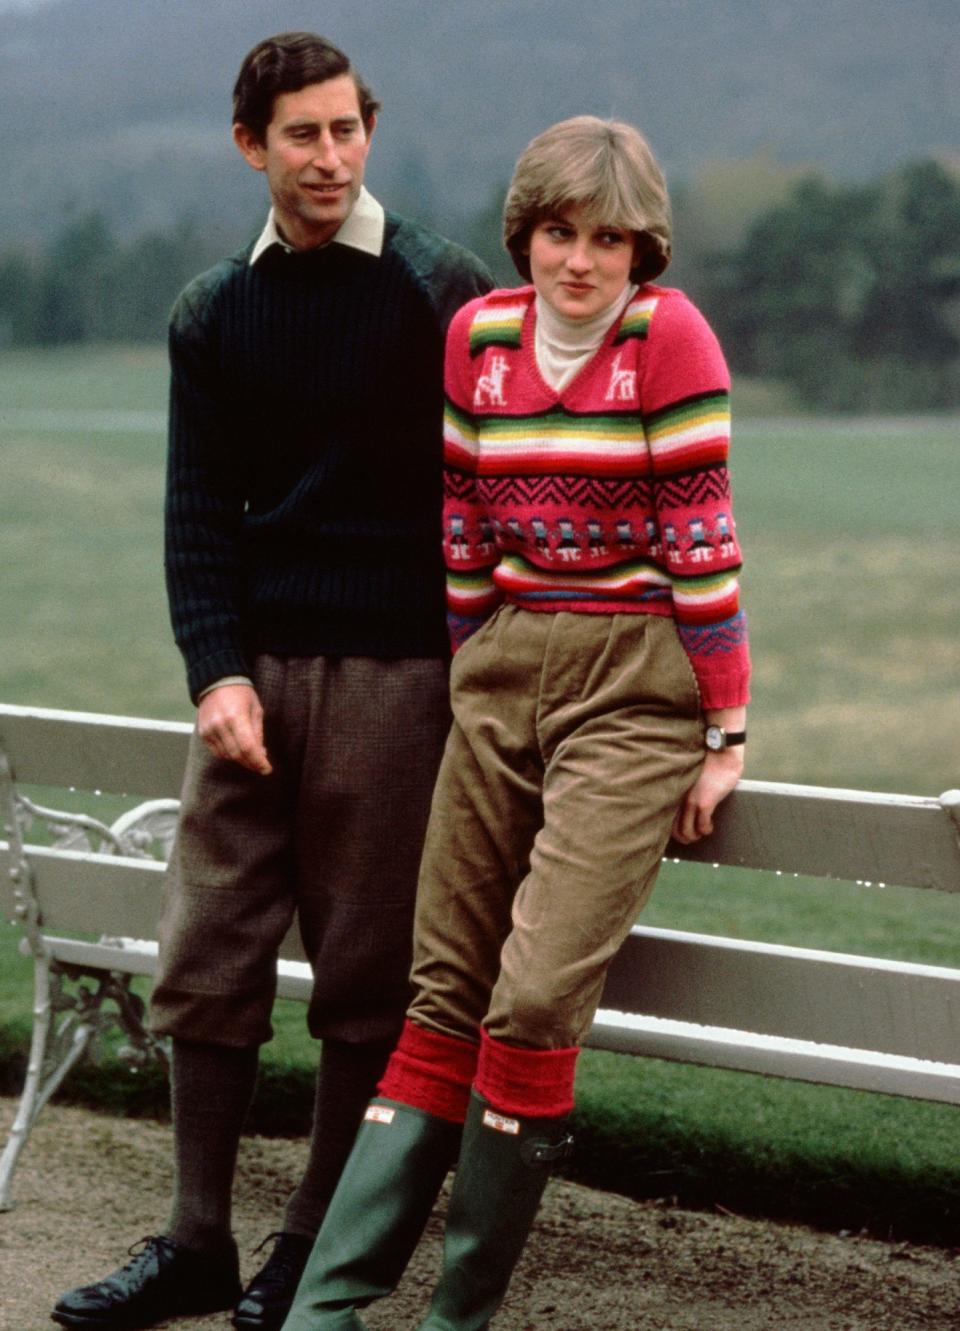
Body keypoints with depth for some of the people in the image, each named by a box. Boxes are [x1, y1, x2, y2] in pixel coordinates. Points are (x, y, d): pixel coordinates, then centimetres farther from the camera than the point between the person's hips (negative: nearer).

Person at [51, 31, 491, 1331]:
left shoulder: (444, 293, 0)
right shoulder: (215, 312, 11)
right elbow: (199, 512, 8)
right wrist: (217, 670, -5)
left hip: (391, 671, -4)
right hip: (253, 667, 4)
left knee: (365, 973, -1)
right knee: (208, 955, 2)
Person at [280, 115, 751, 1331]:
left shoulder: (669, 332, -9)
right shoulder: (478, 335, 7)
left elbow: (701, 540, -9)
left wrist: (725, 734, -8)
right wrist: (471, 683, 14)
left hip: (635, 683, -5)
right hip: (503, 678, 5)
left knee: (537, 998, -14)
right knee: (445, 996, 5)